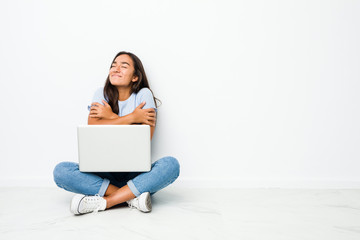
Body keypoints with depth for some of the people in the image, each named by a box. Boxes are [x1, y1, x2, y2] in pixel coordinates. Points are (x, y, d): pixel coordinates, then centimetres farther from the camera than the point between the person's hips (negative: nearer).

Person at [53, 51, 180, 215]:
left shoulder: (144, 95, 1)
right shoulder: (102, 94, 6)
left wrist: (112, 117, -9)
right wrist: (132, 117, -14)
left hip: (136, 173, -1)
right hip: (105, 173, 2)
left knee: (171, 164, -30)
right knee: (61, 171, -23)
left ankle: (103, 202, -27)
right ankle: (133, 197, -24)